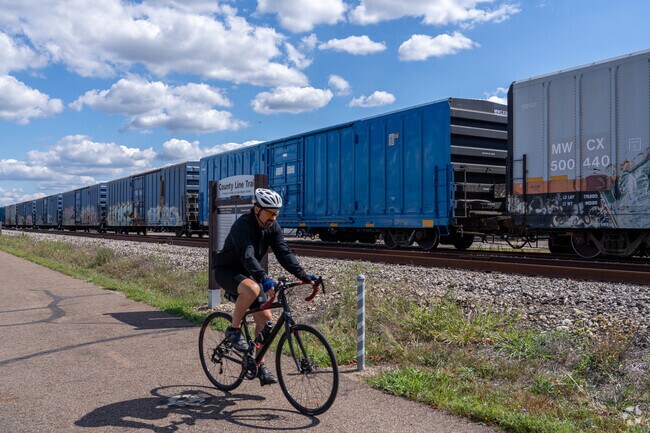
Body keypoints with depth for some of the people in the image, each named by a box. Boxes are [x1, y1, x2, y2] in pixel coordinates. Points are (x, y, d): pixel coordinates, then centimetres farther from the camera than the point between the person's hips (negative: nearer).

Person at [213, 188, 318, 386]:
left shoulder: (272, 227, -6)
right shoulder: (242, 225, -27)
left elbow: (284, 253, -13)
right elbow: (247, 256, -40)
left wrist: (303, 275, -26)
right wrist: (264, 279, -55)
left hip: (247, 274, 7)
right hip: (226, 271, -7)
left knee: (265, 318, -4)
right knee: (252, 289, -38)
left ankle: (259, 365, 9)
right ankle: (233, 330, -15)